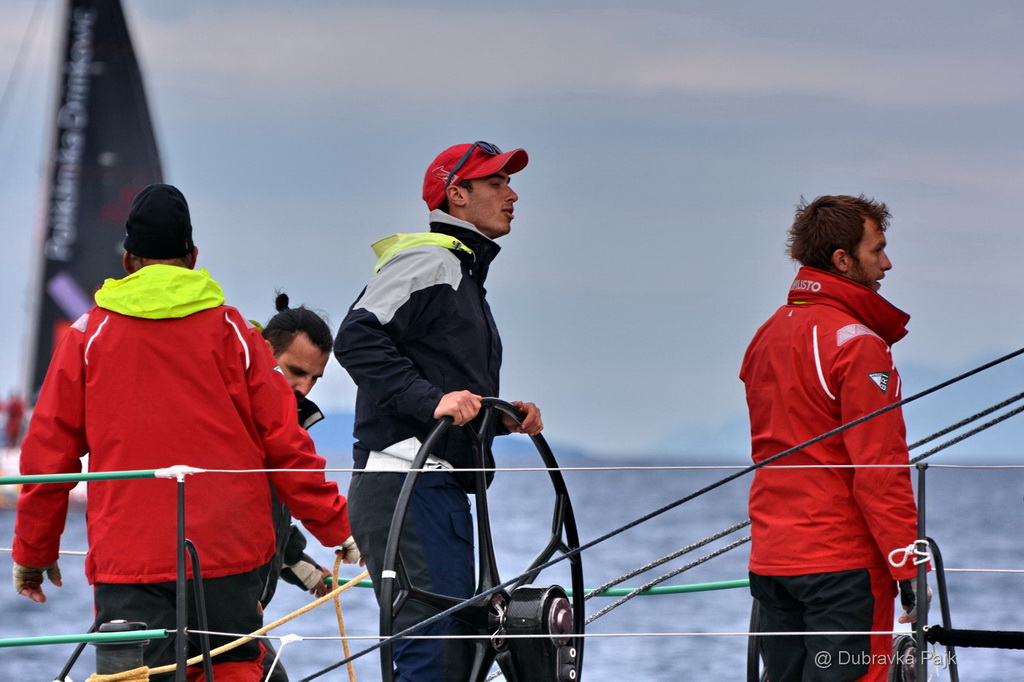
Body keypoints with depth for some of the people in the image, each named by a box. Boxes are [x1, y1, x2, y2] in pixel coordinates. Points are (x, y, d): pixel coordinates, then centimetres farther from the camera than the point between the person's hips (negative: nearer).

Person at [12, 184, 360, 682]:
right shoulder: (231, 332, 4)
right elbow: (283, 441, 3)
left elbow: (48, 451, 6)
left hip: (127, 558, -1)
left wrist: (33, 551, 17)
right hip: (229, 549, 1)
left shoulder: (89, 336, 4)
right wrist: (335, 527, 13)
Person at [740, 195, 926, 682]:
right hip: (842, 564, -8)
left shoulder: (766, 336, 12)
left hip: (769, 558, 8)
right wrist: (910, 570, -14)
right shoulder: (858, 344, -13)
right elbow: (880, 470, -17)